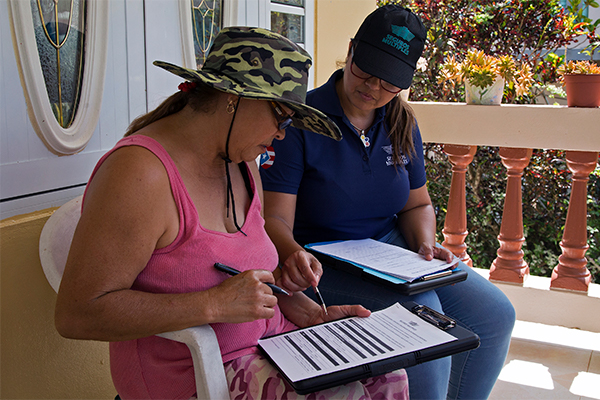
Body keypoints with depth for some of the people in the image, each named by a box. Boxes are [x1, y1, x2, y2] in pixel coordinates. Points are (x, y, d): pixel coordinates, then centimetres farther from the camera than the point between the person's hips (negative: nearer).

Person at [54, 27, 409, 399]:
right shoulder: (141, 173, -23)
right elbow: (76, 315, -25)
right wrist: (216, 305, -28)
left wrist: (302, 310, 1)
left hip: (267, 338, 8)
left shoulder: (242, 163, 6)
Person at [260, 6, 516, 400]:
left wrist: (424, 244, -6)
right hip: (324, 259, -6)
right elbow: (276, 216, -17)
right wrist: (294, 254, -38)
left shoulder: (402, 124, 6)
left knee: (494, 312, -9)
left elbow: (417, 204, 15)